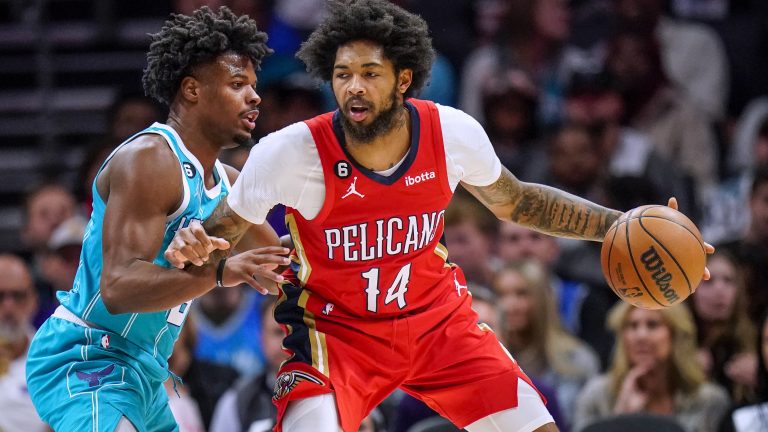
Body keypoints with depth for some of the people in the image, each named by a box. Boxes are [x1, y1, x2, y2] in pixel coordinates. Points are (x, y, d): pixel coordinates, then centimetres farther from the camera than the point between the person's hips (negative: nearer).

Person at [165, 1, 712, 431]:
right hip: (338, 331, -3)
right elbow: (221, 234, -9)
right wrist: (198, 251, -35)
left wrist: (620, 225, -1)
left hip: (437, 317, 3)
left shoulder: (452, 132, -15)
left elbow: (516, 202, 6)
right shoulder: (290, 153, -24)